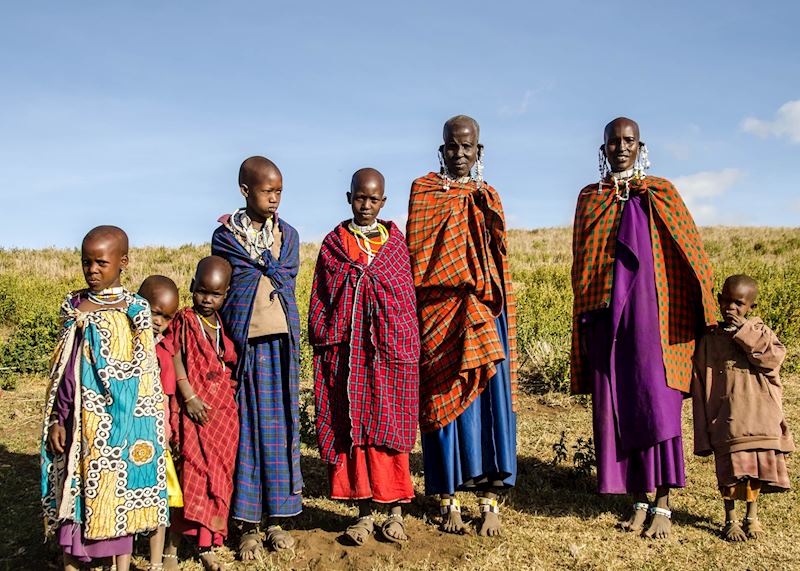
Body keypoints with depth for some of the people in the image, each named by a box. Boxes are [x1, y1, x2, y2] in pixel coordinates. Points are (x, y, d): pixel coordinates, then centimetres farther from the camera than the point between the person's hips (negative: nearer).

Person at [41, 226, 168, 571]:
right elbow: (62, 370, 8)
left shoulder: (136, 310, -2)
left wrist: (145, 423, -1)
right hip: (80, 417, 2)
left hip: (122, 420, -2)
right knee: (73, 490, 7)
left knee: (119, 491, 7)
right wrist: (55, 419, 4)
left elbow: (145, 372, 2)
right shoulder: (73, 306, 5)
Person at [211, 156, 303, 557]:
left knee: (281, 426, 6)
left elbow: (287, 280, 5)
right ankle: (248, 525, 12)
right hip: (242, 342, -2)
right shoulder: (225, 235, 2)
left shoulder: (288, 234, 11)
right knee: (246, 428, 1)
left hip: (280, 342, 3)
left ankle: (276, 518, 18)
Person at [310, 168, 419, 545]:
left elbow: (408, 299, 7)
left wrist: (409, 351, 3)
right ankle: (363, 513, 15)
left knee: (389, 428, 2)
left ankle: (395, 511, 13)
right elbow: (320, 301, 9)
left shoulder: (395, 243, 6)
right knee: (352, 428, 4)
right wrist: (322, 345, 4)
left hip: (389, 350, 0)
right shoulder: (334, 244, 7)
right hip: (347, 353, 1)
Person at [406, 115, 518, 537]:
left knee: (490, 397, -2)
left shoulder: (488, 197, 16)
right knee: (444, 398, 0)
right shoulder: (424, 190, 6)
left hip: (483, 316, 3)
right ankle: (448, 499, 10)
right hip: (440, 313, -3)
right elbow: (417, 252, -1)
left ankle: (489, 499, 5)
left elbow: (500, 260, 13)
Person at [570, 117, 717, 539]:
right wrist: (584, 322, 9)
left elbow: (690, 252, 5)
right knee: (616, 407, 3)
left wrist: (704, 314, 0)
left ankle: (663, 505, 2)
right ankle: (639, 500, 13)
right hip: (606, 315, 3)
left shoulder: (660, 195, 6)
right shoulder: (590, 199, 13)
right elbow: (581, 264, 13)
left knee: (656, 403, -6)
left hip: (650, 311, -3)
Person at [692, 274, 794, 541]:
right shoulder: (710, 339, 4)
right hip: (725, 418, -1)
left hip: (759, 417, 1)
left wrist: (743, 332, -15)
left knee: (756, 469, 8)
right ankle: (730, 519, 17)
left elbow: (774, 356, -14)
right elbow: (700, 387, 5)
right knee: (729, 469, -1)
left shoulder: (759, 331, 7)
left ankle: (752, 516, 28)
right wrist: (703, 432, 2)